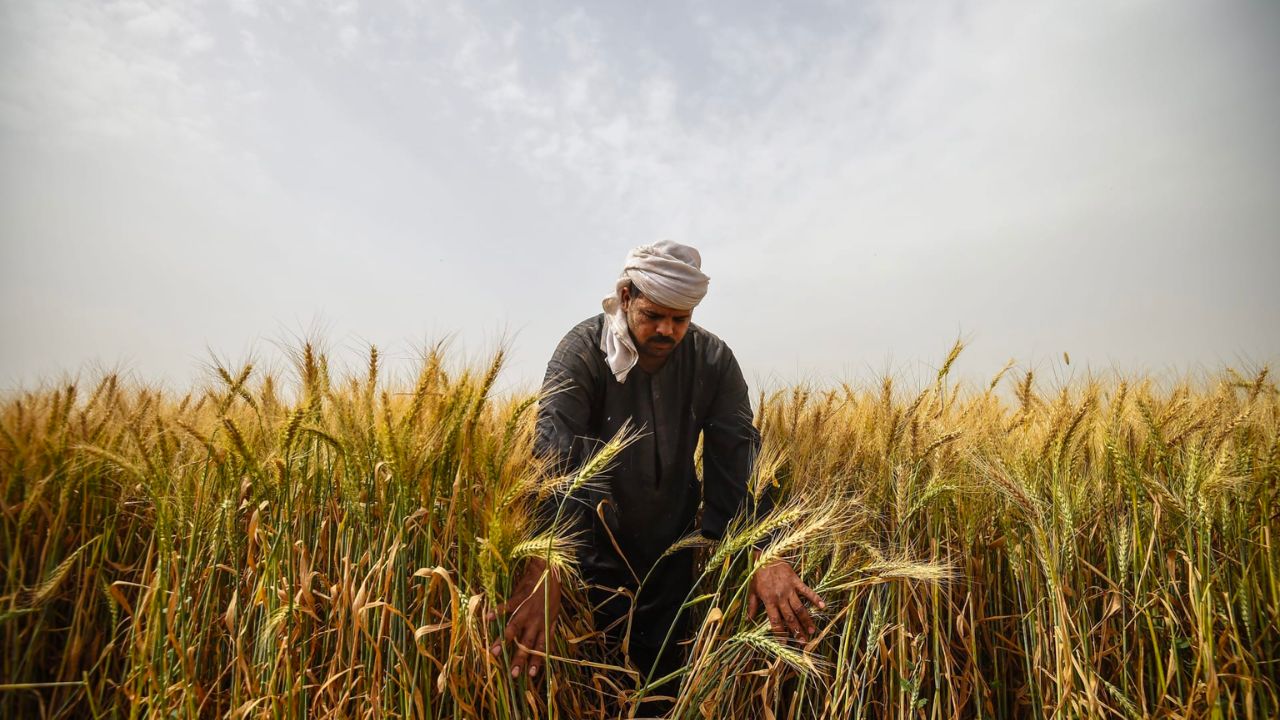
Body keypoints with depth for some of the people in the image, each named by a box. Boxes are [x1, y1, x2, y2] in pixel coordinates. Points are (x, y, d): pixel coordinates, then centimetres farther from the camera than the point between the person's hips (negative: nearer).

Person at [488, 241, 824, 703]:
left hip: (672, 550, 3)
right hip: (595, 548, -2)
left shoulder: (714, 361, -12)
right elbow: (554, 454, -32)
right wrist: (543, 568, -46)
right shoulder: (583, 351, -21)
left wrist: (768, 555, -33)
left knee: (665, 676, 19)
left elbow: (740, 459, -18)